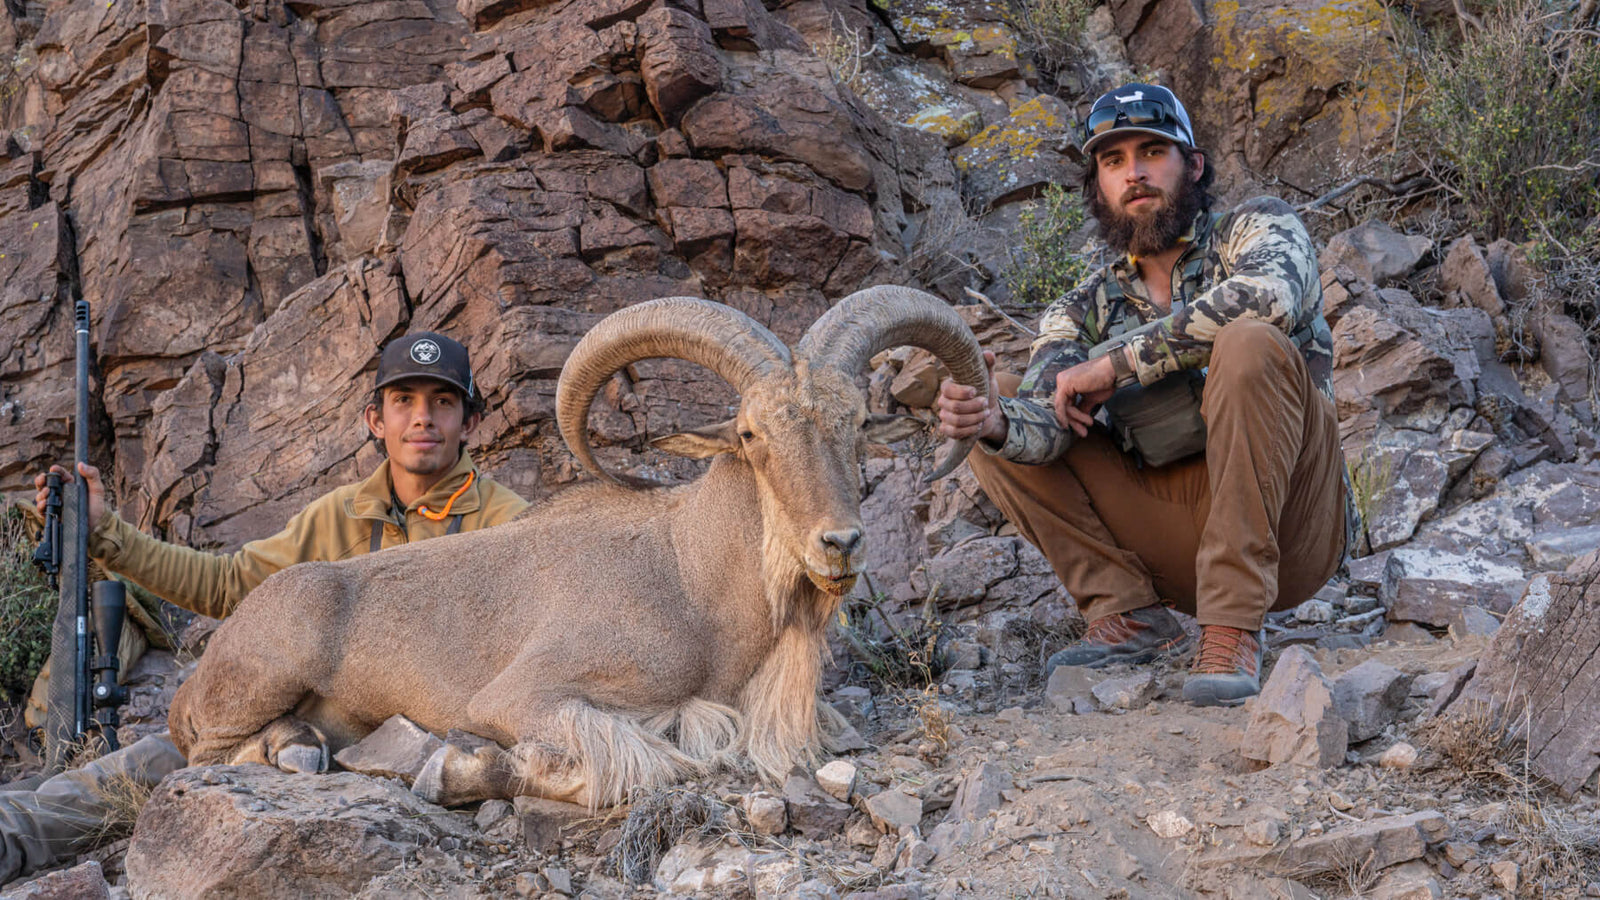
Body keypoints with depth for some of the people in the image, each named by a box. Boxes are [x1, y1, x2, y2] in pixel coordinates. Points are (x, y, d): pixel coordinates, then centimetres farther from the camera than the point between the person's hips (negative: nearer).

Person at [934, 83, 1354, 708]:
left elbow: (1268, 297, -24)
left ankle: (1234, 628, -28)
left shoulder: (1257, 229, 2)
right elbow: (1046, 427, -7)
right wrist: (994, 422, -32)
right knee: (1000, 403, -1)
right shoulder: (1083, 310, 11)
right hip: (1177, 541, 4)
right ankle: (1130, 615, -9)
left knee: (1249, 347, -30)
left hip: (1287, 527, -4)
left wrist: (1115, 363, -19)